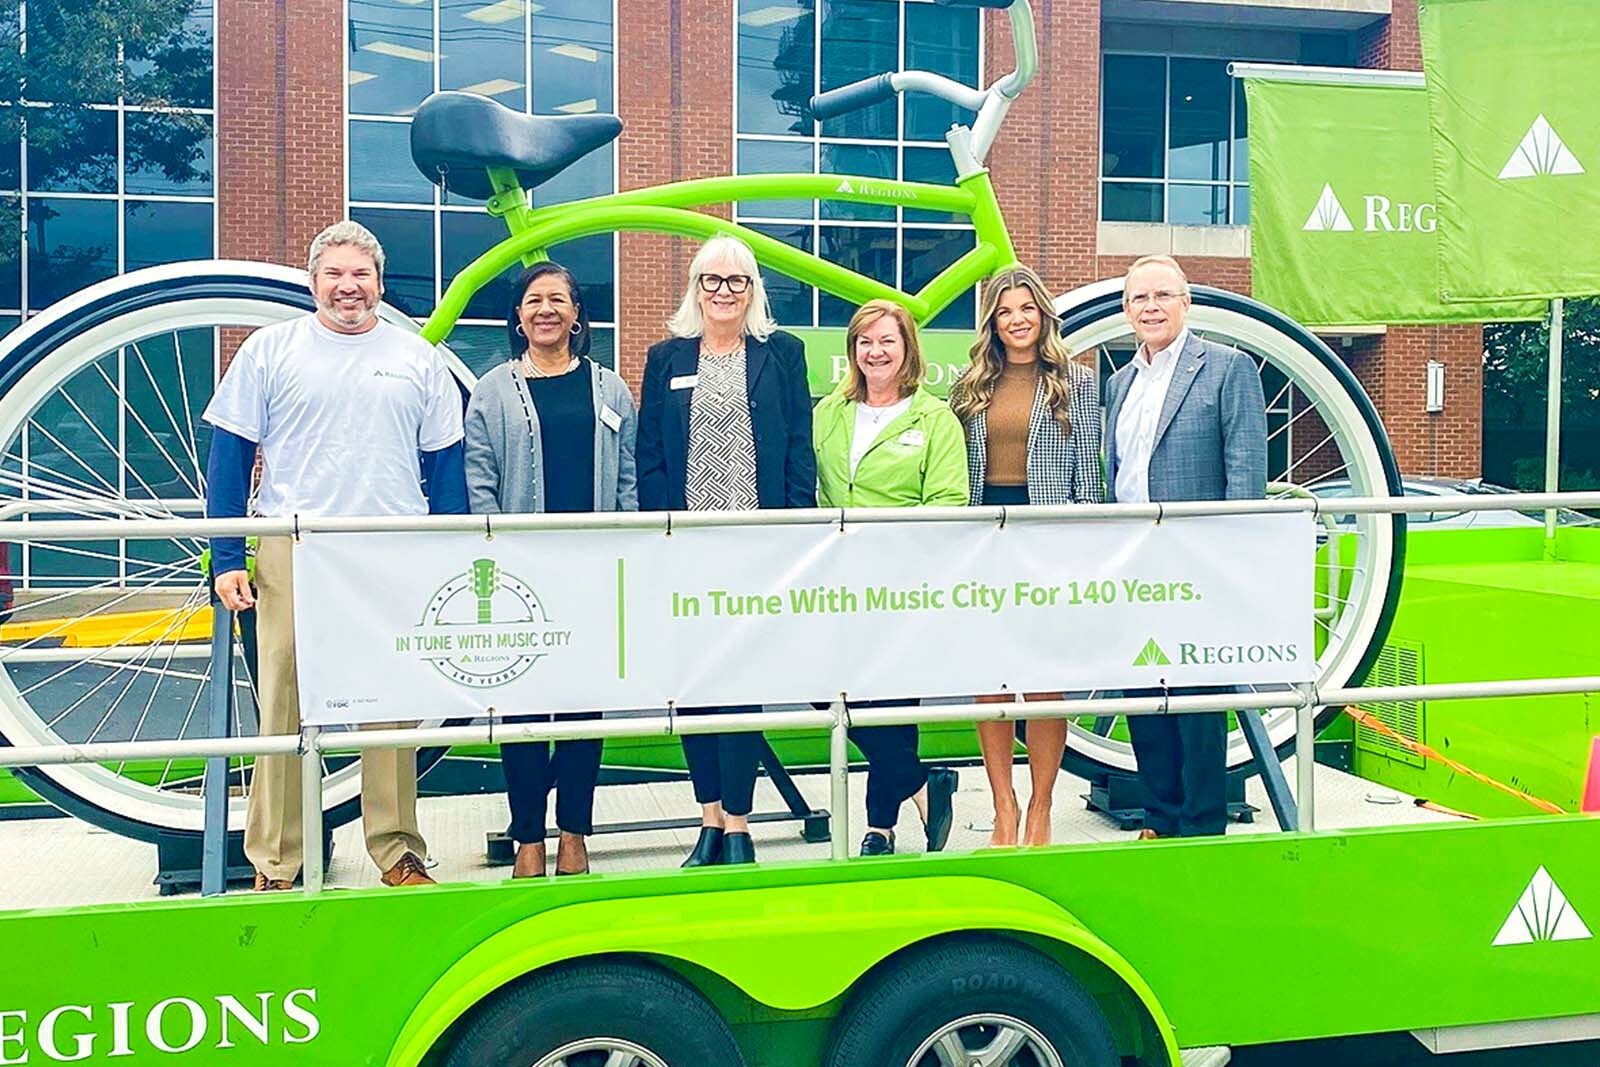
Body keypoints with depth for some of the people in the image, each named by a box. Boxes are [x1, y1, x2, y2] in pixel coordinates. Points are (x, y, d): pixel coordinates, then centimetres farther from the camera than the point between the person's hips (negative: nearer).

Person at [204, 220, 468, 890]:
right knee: (284, 708, -1)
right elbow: (229, 457, 5)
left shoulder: (418, 359, 11)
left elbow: (445, 467, 12)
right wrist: (227, 559, -2)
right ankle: (274, 865, 8)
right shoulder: (270, 350, 7)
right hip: (292, 555, -1)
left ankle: (398, 853, 15)